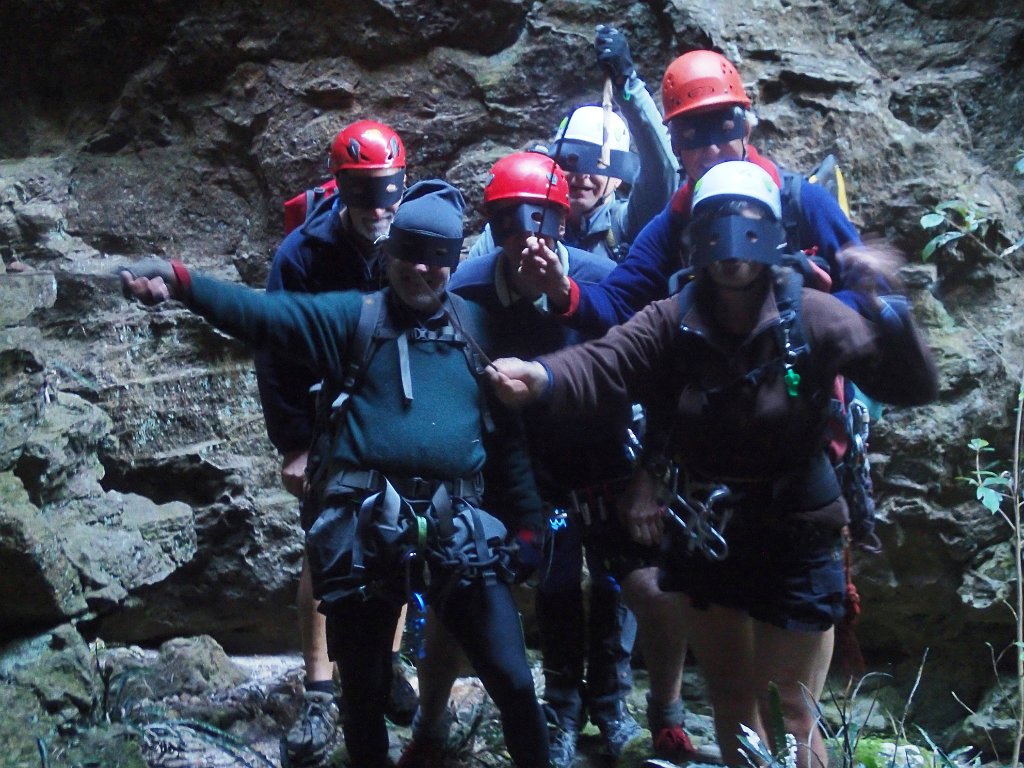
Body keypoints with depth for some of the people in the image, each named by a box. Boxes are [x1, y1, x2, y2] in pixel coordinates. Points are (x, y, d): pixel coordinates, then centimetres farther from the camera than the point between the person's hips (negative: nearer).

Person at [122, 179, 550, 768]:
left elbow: (509, 431, 13)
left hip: (456, 529, 1)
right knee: (365, 692, 14)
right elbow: (264, 313, -8)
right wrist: (180, 283, -21)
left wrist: (532, 520, 9)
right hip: (365, 529, -1)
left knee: (514, 682, 3)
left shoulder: (478, 326, 10)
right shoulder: (356, 317, 5)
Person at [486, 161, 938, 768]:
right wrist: (542, 377, -44)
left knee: (789, 718, 7)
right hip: (704, 541, 3)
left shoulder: (810, 316, -13)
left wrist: (881, 308, -36)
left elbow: (914, 388, -18)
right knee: (731, 703, 20)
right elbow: (604, 363, -22)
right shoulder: (673, 321, -7)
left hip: (794, 543, -3)